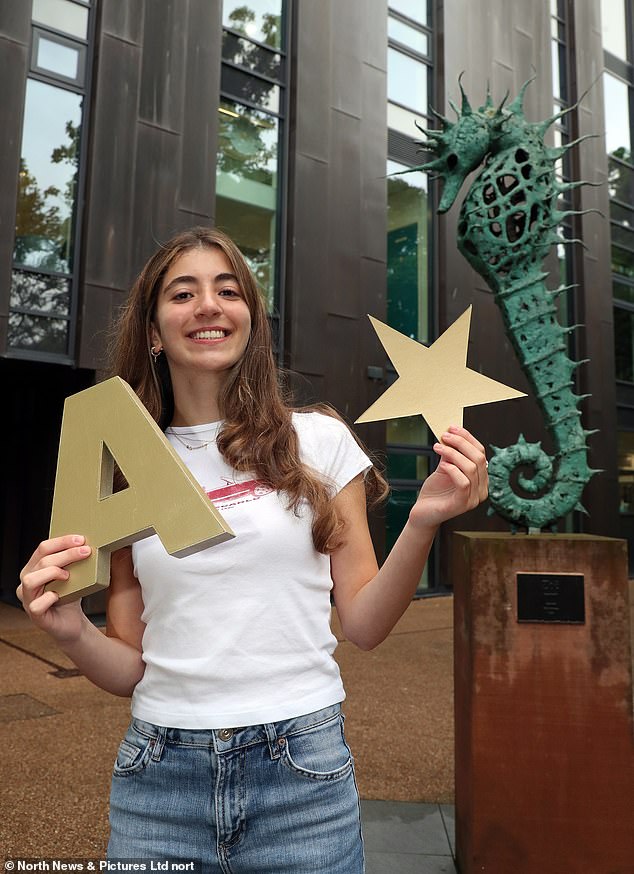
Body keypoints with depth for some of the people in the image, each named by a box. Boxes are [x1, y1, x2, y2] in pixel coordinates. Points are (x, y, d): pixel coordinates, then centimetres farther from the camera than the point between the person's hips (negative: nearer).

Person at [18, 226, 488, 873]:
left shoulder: (317, 440, -3)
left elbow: (364, 625, -2)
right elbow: (130, 669, 3)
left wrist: (422, 522, -16)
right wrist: (74, 633, -16)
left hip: (300, 770, -1)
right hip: (159, 776, 2)